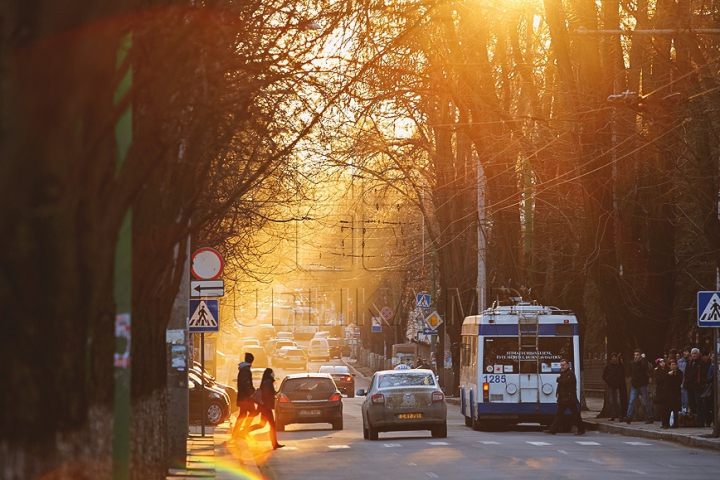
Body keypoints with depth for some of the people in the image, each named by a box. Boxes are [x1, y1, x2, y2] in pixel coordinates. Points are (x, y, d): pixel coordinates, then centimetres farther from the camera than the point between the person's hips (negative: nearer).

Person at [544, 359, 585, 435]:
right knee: (558, 414, 5)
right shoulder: (563, 373, 18)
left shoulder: (570, 374, -12)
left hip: (570, 398, -9)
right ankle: (552, 430, 3)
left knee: (575, 414, -2)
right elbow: (560, 385, 20)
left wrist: (558, 379, -10)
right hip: (562, 399, 9)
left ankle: (581, 430, 6)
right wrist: (558, 393, 4)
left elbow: (565, 382, -27)